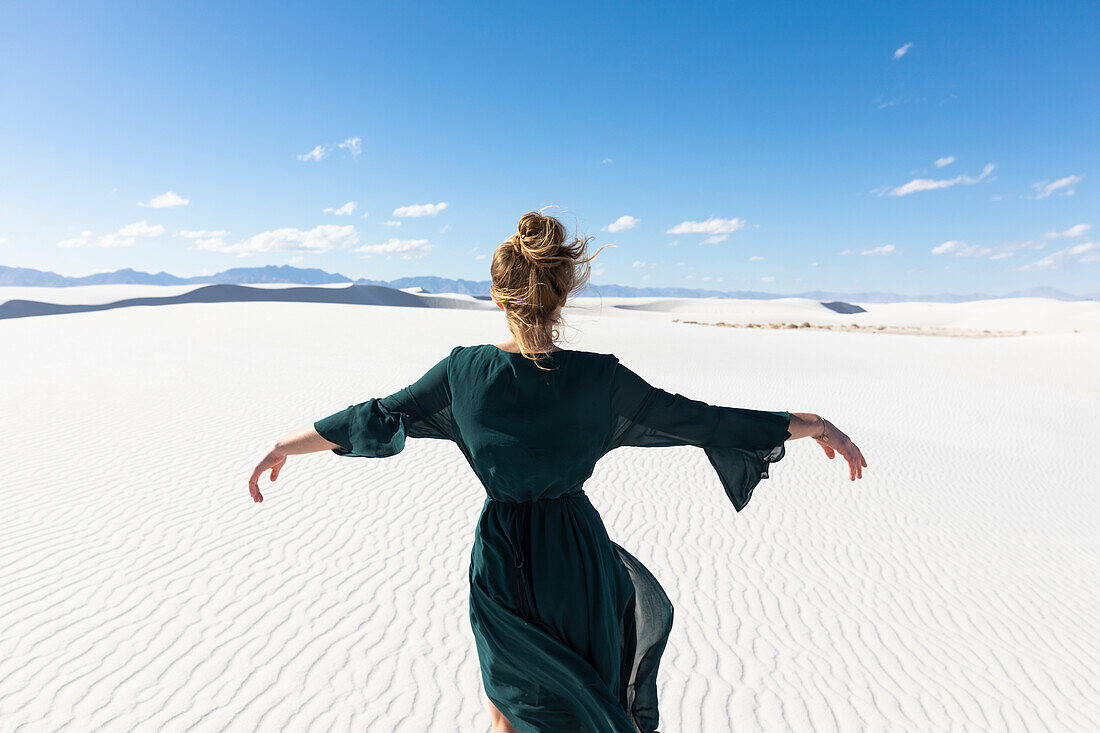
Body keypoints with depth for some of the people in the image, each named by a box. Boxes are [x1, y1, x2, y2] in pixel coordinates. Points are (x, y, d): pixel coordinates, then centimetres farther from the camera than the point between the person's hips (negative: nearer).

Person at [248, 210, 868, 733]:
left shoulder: (466, 370, -15)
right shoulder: (600, 378, -19)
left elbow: (380, 417, -6)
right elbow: (699, 420, -13)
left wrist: (285, 444, 11)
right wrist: (815, 426, -1)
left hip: (502, 558, 1)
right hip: (577, 555, 0)